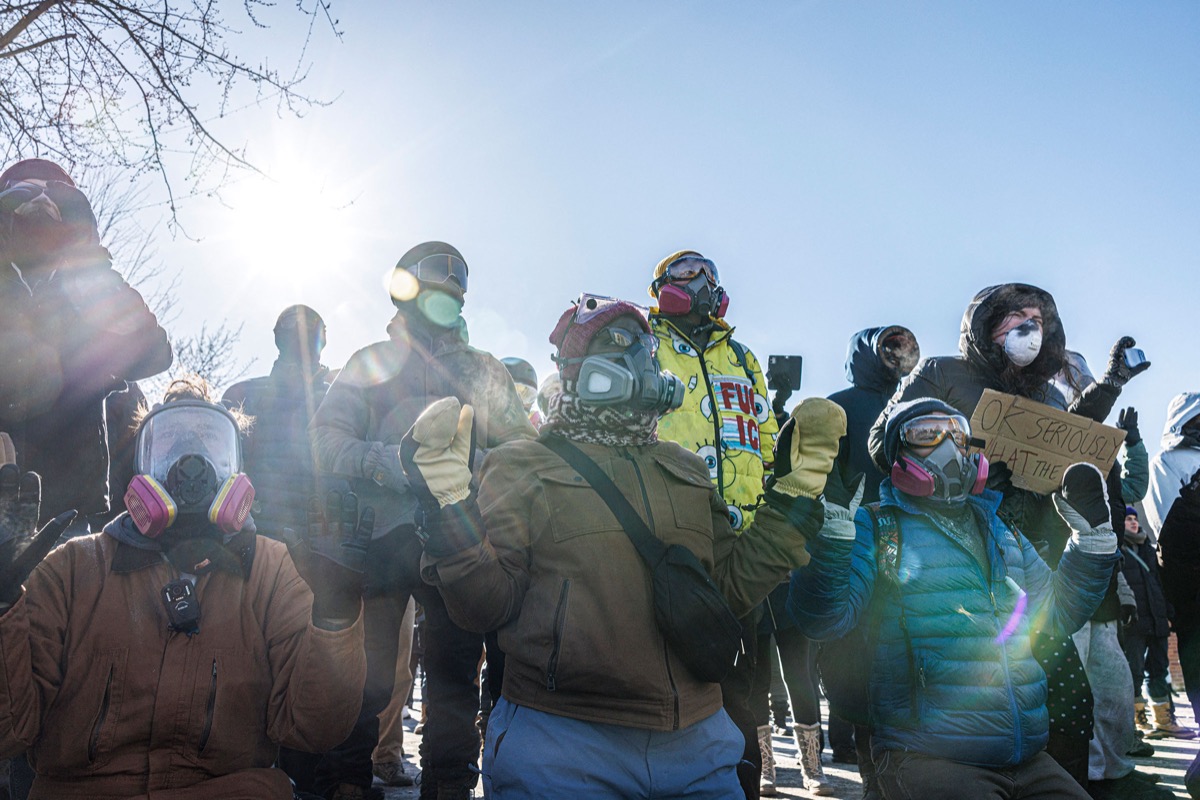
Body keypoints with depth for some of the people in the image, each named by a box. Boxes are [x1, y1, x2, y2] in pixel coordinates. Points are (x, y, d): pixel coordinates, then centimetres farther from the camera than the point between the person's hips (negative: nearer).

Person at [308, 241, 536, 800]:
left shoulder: (483, 371, 22)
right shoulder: (371, 363, 16)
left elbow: (520, 440, 14)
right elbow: (326, 437, 5)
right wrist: (380, 459, -14)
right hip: (383, 531, -2)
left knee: (456, 666, 2)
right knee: (366, 669, -5)